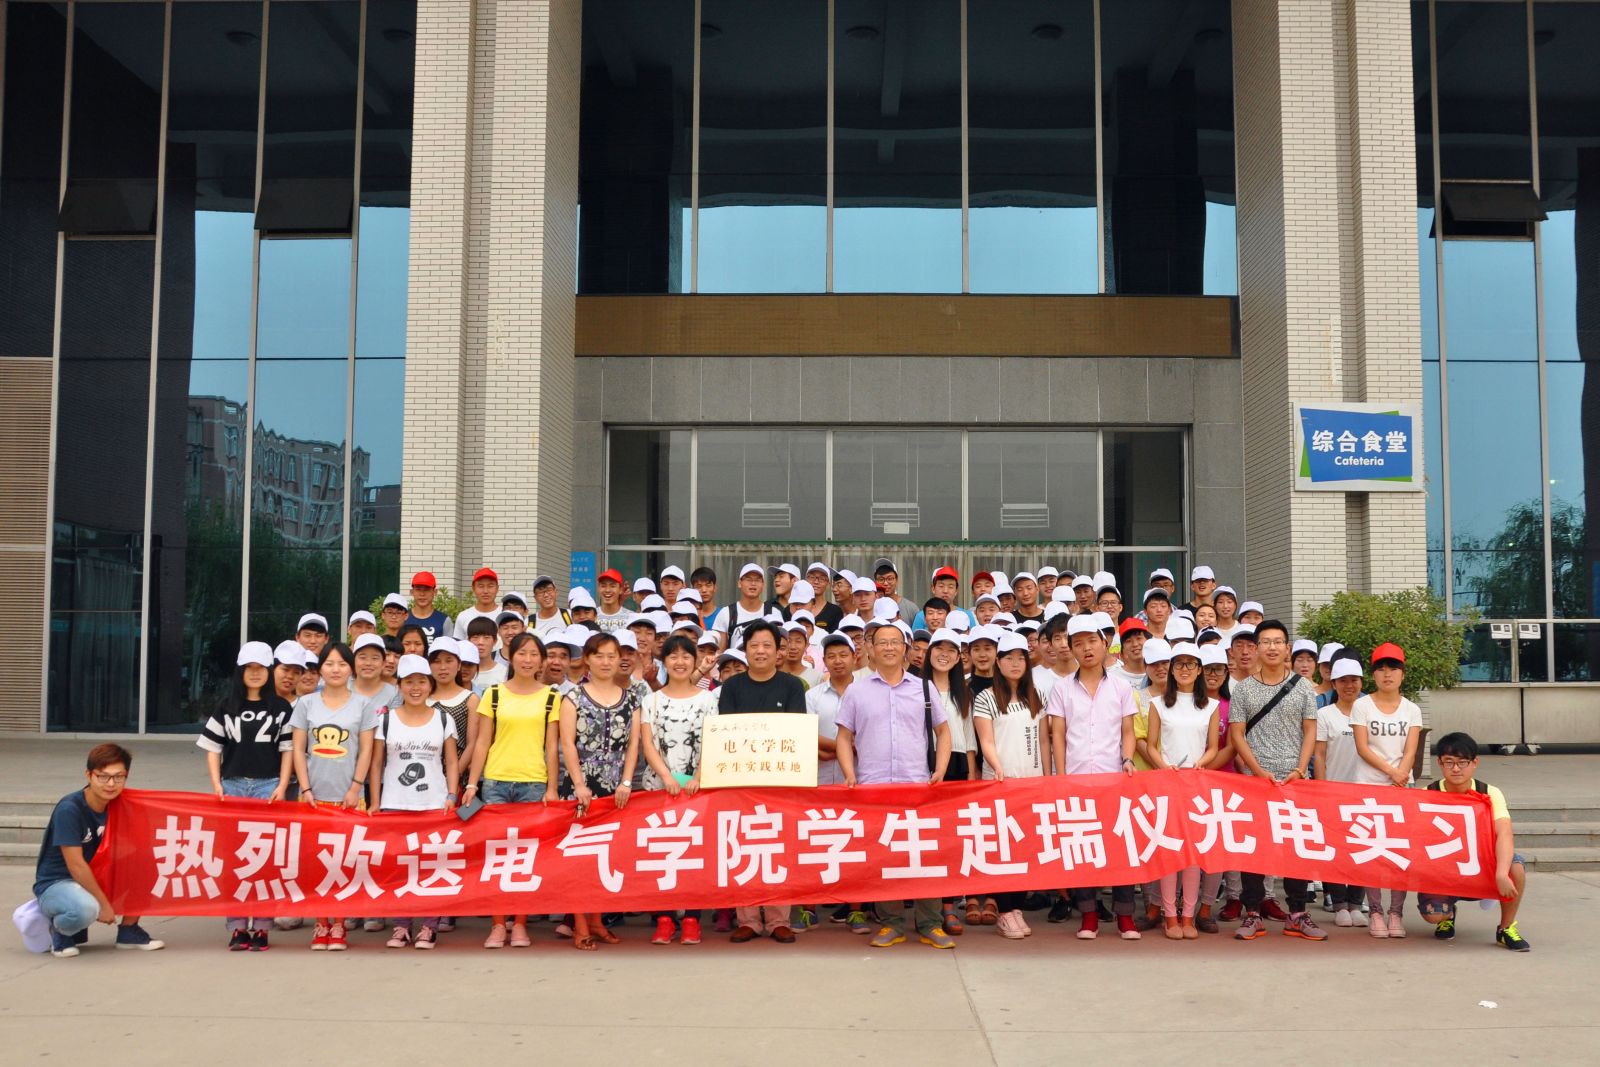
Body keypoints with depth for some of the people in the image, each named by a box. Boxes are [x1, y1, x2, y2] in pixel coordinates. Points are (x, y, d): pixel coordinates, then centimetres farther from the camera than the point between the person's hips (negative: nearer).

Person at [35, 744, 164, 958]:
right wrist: (104, 904, -19)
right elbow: (76, 865, -24)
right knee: (86, 909, -38)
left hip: (93, 878, 7)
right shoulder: (69, 809, -24)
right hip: (55, 884, -7)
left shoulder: (117, 806, -4)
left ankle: (129, 930, 8)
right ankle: (61, 929, -2)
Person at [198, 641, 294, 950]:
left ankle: (260, 926, 3)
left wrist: (282, 786, -5)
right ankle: (237, 927, 6)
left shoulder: (281, 708, 7)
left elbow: (288, 749, 4)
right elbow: (213, 748, 11)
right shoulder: (227, 707, 11)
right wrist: (216, 784, -1)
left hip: (268, 786, -2)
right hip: (233, 785, 2)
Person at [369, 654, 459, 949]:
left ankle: (429, 926, 5)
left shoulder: (443, 719, 7)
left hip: (434, 804, 0)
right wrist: (375, 804, 2)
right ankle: (401, 925, 11)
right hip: (394, 805, 0)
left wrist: (451, 797, -2)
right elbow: (376, 765, 7)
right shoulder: (386, 720, 7)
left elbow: (451, 763, 8)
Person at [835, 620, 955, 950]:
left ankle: (929, 924, 6)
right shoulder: (856, 691, 8)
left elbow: (943, 731, 15)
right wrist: (850, 774, -5)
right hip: (872, 787, 0)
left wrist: (940, 771, 3)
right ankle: (893, 923, 12)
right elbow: (844, 738, 9)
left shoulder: (923, 688, 10)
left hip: (919, 786, 0)